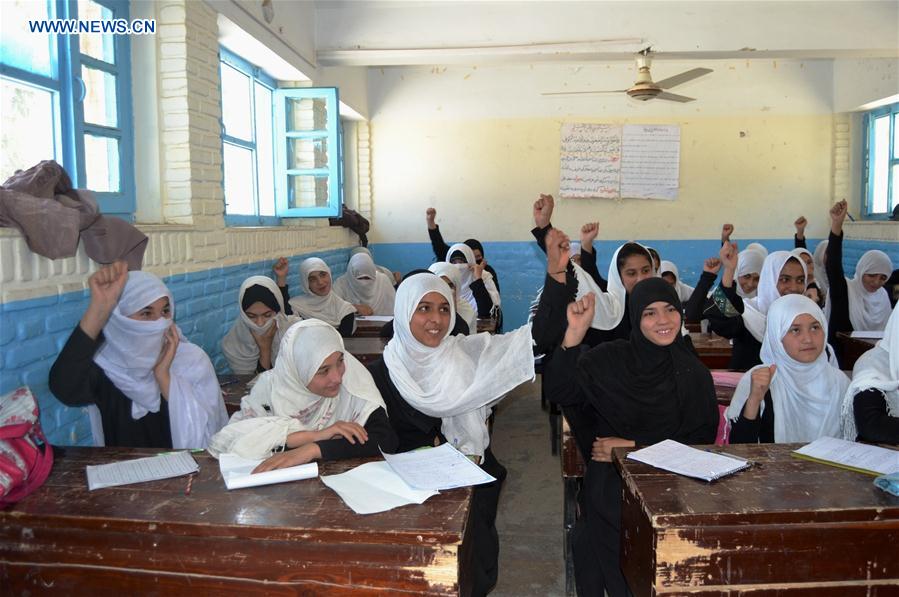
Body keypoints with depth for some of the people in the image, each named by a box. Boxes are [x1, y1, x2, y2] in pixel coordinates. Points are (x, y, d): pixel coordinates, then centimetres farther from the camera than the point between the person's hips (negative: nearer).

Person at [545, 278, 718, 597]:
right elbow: (561, 391, -12)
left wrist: (634, 448, -6)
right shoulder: (608, 359, 1)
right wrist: (574, 333, -24)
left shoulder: (693, 372, 4)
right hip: (609, 479, 0)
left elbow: (702, 440, 4)